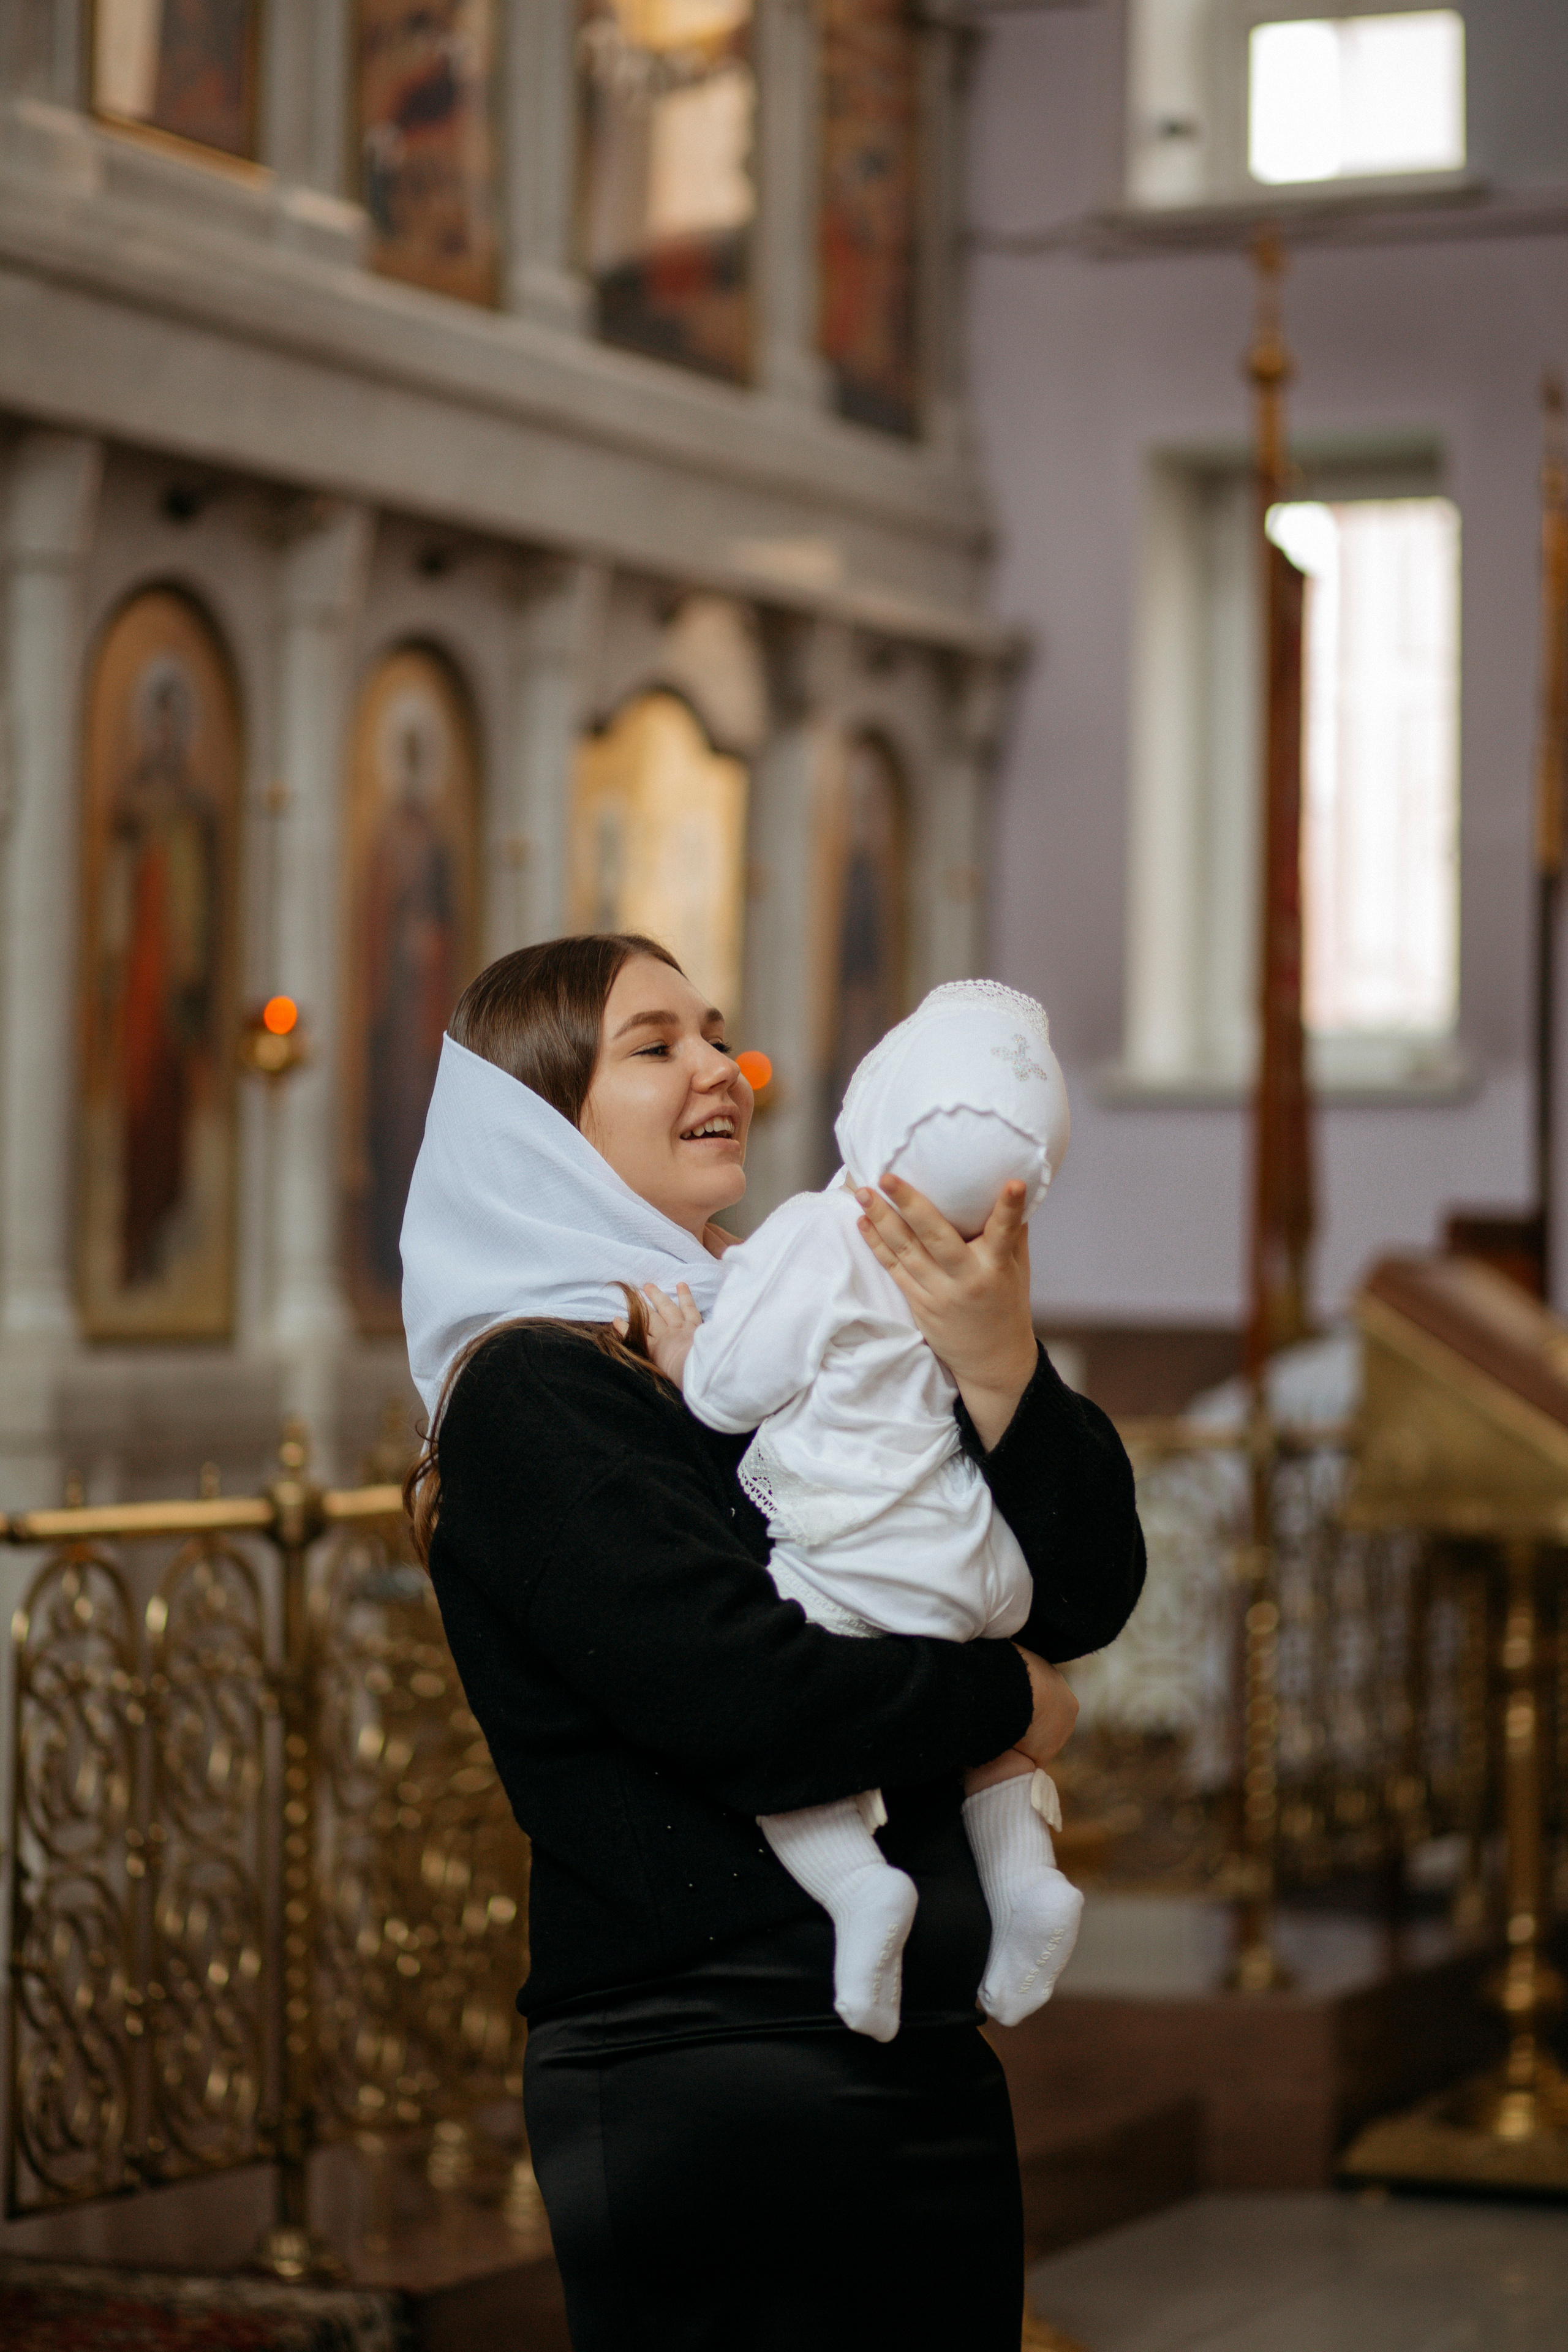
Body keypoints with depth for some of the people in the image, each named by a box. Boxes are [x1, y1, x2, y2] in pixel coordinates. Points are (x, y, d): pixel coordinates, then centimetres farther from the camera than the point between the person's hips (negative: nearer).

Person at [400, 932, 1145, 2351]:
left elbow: (1090, 1594, 5)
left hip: (924, 2062, 8)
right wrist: (1005, 1703, -6)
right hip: (722, 2087, -8)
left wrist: (1002, 1372, -12)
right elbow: (744, 1697, -21)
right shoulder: (530, 1394, -9)